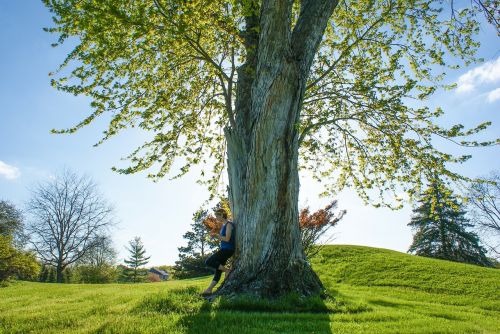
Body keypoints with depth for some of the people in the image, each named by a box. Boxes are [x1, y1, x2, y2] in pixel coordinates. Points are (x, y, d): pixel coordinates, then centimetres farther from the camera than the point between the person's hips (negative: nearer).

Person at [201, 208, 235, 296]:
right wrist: (215, 236, 6)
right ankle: (209, 290, 5)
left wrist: (216, 235, -7)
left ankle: (227, 271, -6)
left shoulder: (229, 224, -11)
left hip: (227, 249, -9)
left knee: (208, 262, -14)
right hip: (224, 249, 9)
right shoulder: (224, 225, 17)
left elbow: (227, 239, -19)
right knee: (218, 270, 6)